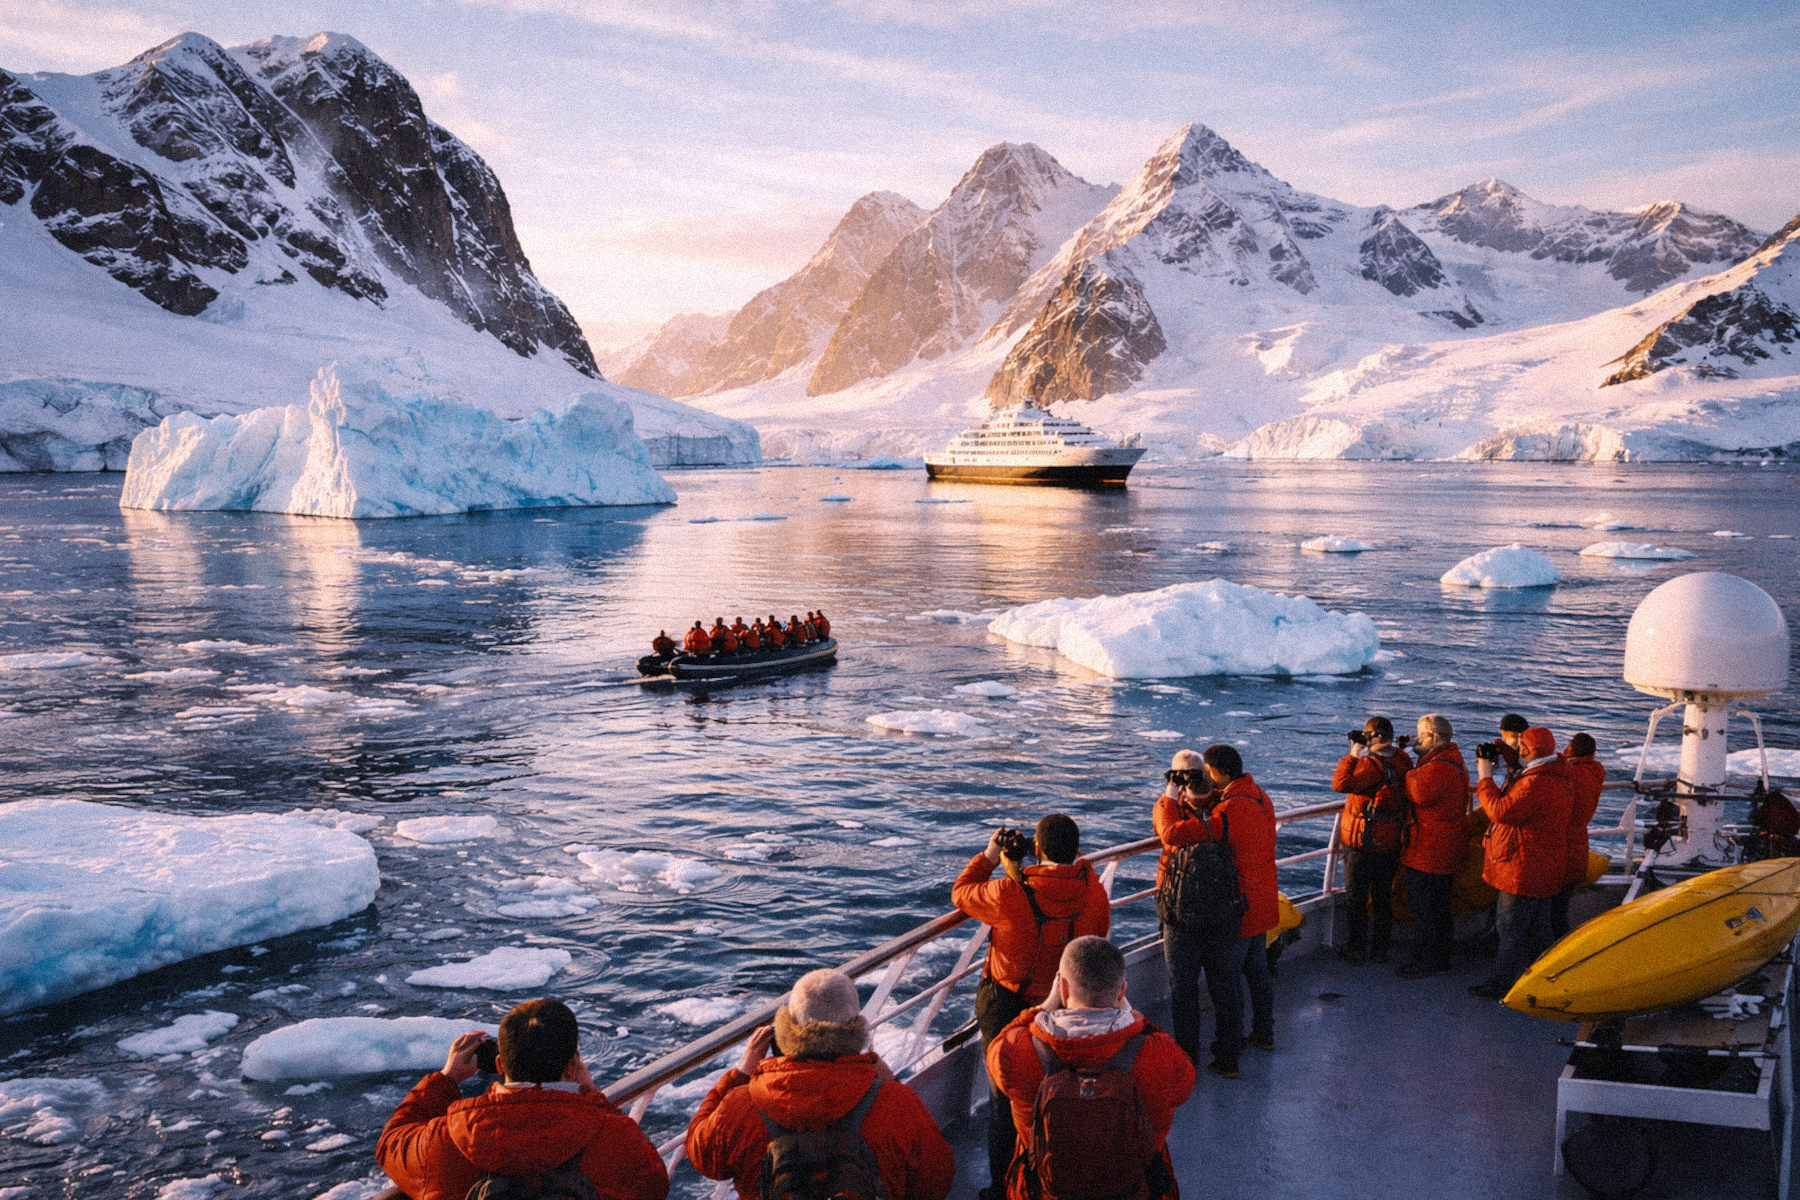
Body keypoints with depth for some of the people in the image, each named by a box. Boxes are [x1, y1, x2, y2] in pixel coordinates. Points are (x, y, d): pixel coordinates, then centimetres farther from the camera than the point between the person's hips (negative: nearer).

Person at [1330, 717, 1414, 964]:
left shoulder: (1372, 765, -23)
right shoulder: (1402, 761, 3)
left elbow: (1341, 783, -32)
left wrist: (1353, 755, -22)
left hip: (1362, 844, -7)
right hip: (1390, 843, 7)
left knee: (1355, 898, 6)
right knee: (1383, 897, 17)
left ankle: (1357, 949, 12)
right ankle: (1381, 948, 24)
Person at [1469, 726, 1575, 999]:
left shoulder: (1536, 784, -25)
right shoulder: (1556, 778, 11)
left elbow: (1501, 811, -25)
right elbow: (1513, 803, 17)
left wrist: (1485, 777, -15)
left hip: (1523, 871, -10)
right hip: (1543, 870, 10)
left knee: (1511, 927, -1)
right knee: (1537, 927, 18)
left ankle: (1503, 982, 6)